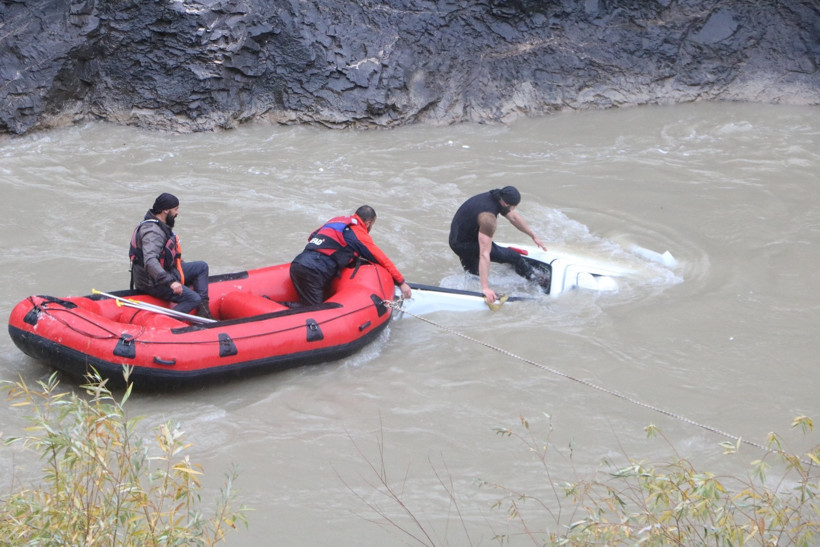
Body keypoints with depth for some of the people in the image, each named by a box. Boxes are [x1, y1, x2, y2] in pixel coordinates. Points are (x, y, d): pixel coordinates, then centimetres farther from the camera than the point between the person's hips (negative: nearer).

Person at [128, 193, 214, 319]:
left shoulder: (161, 226, 11)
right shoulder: (152, 231, -24)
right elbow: (150, 261, -38)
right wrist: (170, 282, -44)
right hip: (152, 283, -11)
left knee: (202, 266, 12)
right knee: (194, 299, -21)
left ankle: (202, 311, 3)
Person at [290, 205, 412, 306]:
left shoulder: (336, 220, 23)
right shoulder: (360, 235, 4)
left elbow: (312, 237, 27)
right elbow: (382, 260, 11)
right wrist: (402, 283, 18)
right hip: (312, 272, -8)